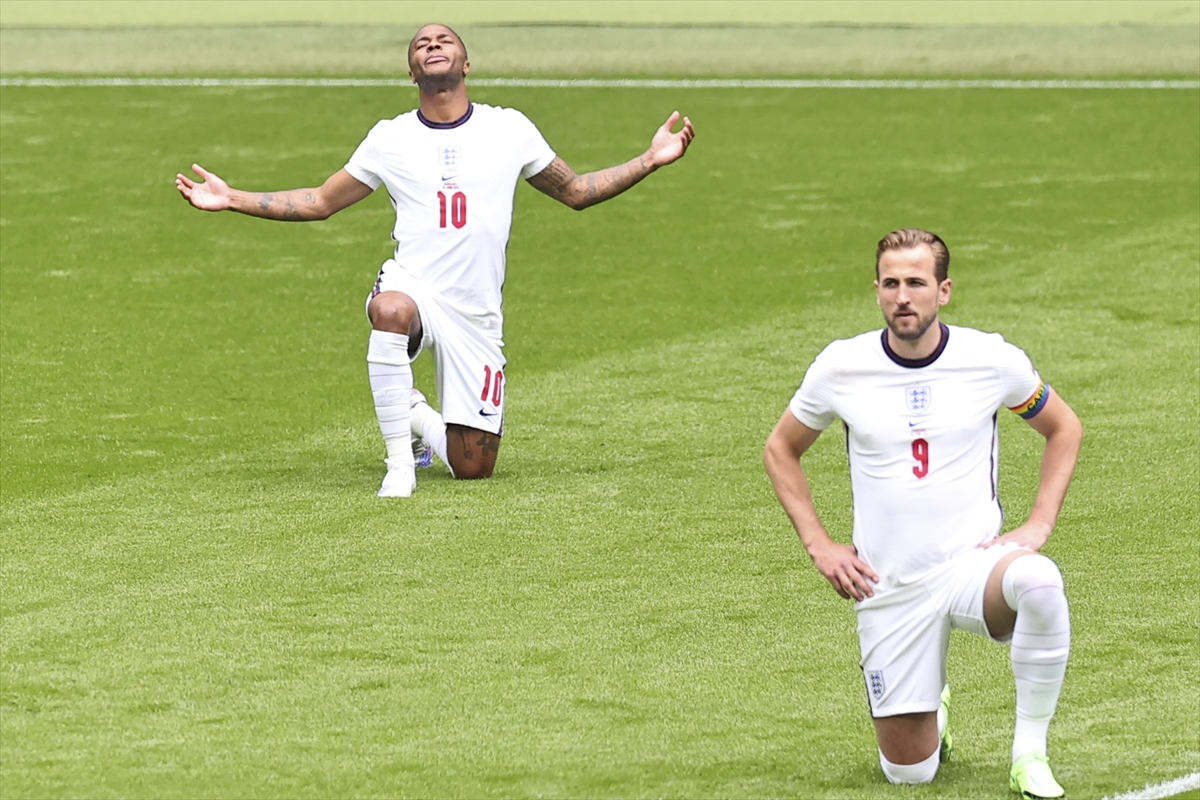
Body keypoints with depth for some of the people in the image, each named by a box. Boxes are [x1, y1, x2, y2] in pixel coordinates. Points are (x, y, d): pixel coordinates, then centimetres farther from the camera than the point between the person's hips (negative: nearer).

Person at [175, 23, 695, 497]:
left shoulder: (509, 130, 6)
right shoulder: (389, 140, 6)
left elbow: (575, 192, 18)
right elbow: (320, 203, 15)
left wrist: (650, 161, 7)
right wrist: (232, 200, 6)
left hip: (476, 314, 1)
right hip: (414, 286, -1)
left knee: (473, 468, -1)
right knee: (390, 311, -41)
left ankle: (419, 419, 35)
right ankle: (400, 461, -24)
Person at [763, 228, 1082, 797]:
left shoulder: (990, 360, -6)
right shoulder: (841, 367, -4)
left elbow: (1063, 428, 12)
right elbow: (780, 451, 13)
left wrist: (1039, 526, -1)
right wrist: (819, 545, 2)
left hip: (974, 562, -1)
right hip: (890, 589, 1)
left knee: (1039, 582, -39)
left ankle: (1029, 752, -21)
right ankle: (932, 710, 38)